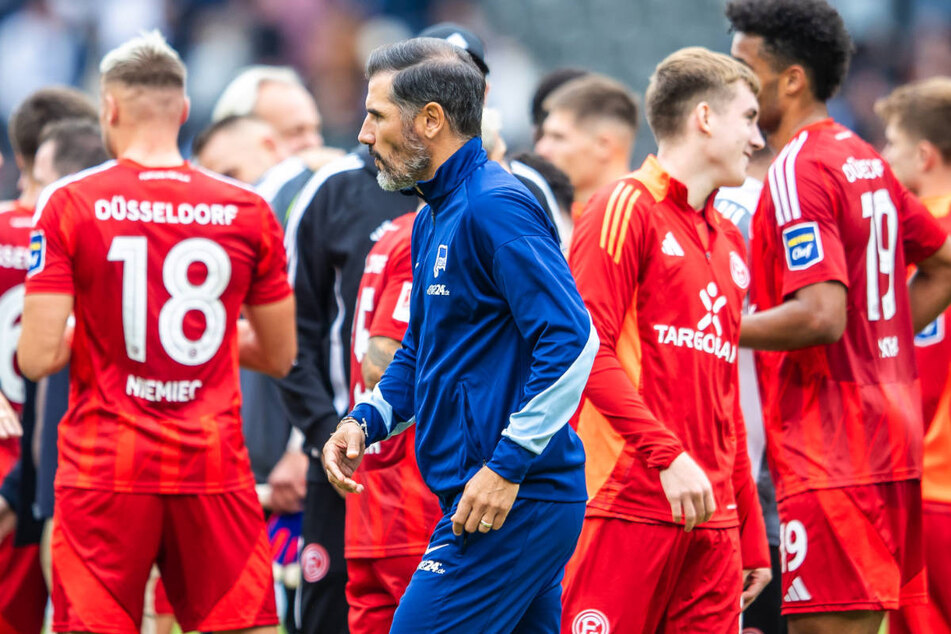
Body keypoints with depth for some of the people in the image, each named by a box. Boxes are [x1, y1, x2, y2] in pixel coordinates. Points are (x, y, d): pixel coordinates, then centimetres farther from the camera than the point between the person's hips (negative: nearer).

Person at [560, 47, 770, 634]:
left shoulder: (730, 243, 21)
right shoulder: (628, 207, -2)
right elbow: (585, 346, -13)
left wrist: (753, 537, 20)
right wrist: (667, 455, -20)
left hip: (713, 519, 7)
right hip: (631, 506, -7)